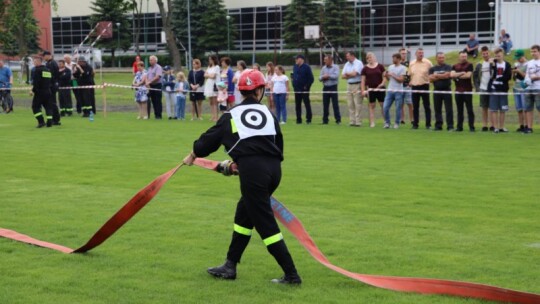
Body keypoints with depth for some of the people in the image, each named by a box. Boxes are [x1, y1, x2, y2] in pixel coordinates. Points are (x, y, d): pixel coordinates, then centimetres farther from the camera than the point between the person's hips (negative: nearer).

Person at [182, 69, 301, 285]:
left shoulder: (231, 115, 10)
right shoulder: (268, 113, 17)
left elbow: (210, 139, 20)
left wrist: (192, 156, 41)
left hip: (252, 170, -5)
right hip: (274, 169, 5)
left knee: (266, 224, -1)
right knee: (244, 213, 21)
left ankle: (291, 275, -3)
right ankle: (230, 267, 28)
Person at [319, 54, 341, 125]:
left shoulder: (335, 67, -2)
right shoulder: (323, 68, 14)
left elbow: (336, 76, -17)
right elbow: (320, 78, 10)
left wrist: (328, 76, -9)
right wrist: (323, 77, -11)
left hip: (333, 87, -5)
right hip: (325, 87, 5)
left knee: (335, 104, -6)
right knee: (325, 105, 5)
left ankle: (338, 120, -3)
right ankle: (325, 120, 11)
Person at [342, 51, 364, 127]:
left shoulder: (358, 63, -6)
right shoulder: (347, 64, 16)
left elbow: (354, 73, -17)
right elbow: (343, 76, 11)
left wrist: (347, 74, 1)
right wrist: (351, 75, -5)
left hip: (357, 85, -7)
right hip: (349, 85, 7)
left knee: (357, 104, -8)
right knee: (350, 105, 5)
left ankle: (358, 122, -9)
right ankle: (352, 121, 8)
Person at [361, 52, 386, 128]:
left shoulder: (380, 66, 4)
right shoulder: (365, 69, 4)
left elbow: (384, 77, 5)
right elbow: (363, 80, 3)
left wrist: (383, 83, -12)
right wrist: (363, 90, -5)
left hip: (380, 89, 0)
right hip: (370, 89, 0)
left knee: (383, 105, 2)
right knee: (372, 106, 3)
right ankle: (372, 123, 5)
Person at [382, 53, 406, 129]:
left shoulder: (402, 68, -5)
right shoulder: (390, 67, 12)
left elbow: (401, 79, -11)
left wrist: (393, 75, -11)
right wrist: (386, 76, -2)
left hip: (398, 91, -5)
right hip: (390, 90, 5)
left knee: (398, 108, 1)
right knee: (385, 107, -1)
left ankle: (397, 123, 12)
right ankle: (387, 123, 11)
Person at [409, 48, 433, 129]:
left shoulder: (427, 63, -2)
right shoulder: (411, 63, 9)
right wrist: (410, 82, 6)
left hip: (424, 86, -3)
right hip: (414, 86, 3)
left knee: (427, 106, 0)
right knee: (415, 106, 6)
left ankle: (428, 124, 4)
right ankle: (415, 123, 12)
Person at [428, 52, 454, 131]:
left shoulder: (448, 67, 4)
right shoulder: (432, 69, 12)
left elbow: (447, 75, -12)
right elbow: (431, 79, -1)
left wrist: (436, 75, -3)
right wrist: (442, 76, -8)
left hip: (447, 90, -3)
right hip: (437, 91, 3)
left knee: (449, 109, -5)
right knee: (437, 109, 6)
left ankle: (450, 126, -5)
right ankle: (438, 125, 12)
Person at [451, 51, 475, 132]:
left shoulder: (469, 65, 0)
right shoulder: (455, 66, 12)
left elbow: (468, 75, -13)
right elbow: (452, 75, -3)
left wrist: (457, 76, -3)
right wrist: (462, 73, -11)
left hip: (467, 91, -4)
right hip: (458, 91, 4)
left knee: (469, 110, -3)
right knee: (459, 110, 8)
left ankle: (471, 127, -2)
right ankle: (459, 127, 13)